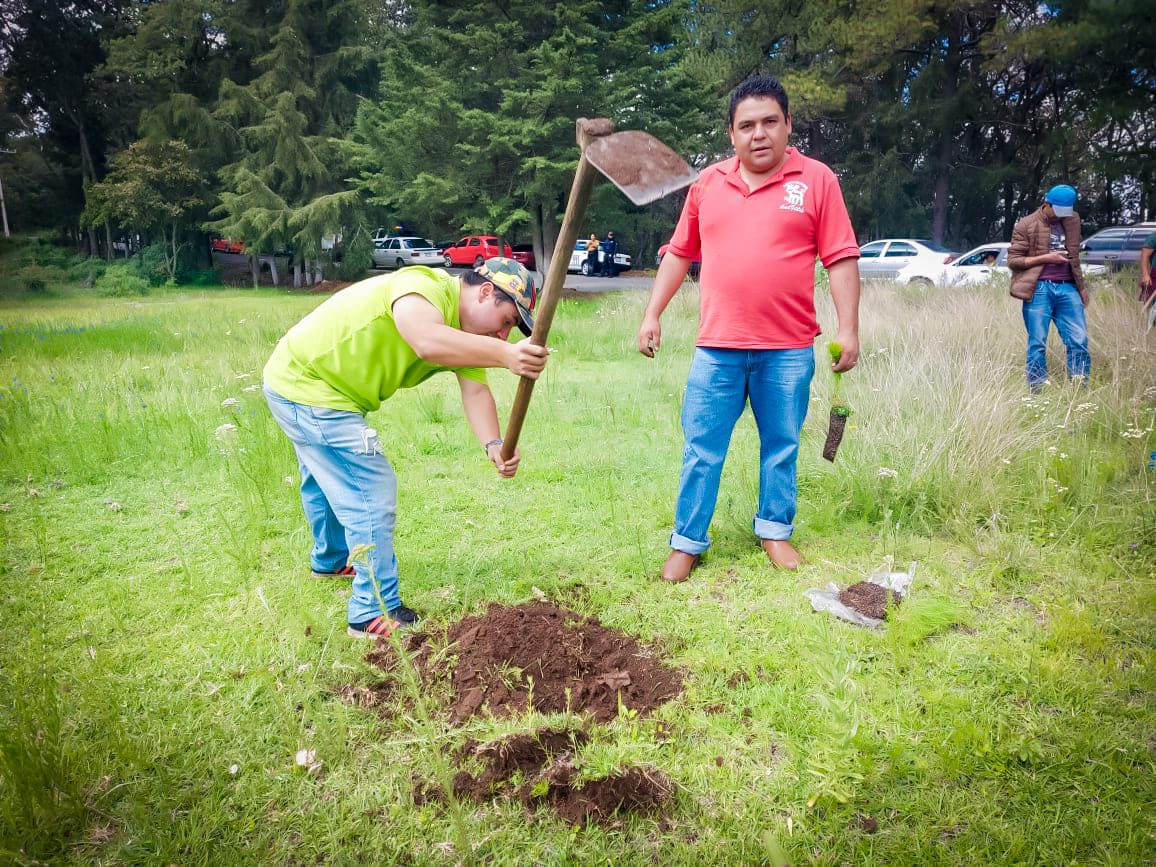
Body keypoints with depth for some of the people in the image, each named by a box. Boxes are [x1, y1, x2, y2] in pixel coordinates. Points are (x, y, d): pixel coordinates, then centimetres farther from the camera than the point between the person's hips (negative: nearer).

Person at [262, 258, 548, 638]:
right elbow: (426, 341, -50)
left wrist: (493, 446, -28)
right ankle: (375, 614, 0)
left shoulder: (463, 327, -1)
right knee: (372, 493, -9)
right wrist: (505, 355, -57)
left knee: (326, 480, 30)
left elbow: (475, 391, -11)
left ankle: (330, 561, 55)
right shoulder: (424, 287, -28)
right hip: (308, 390, -10)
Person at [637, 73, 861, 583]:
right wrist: (653, 315, 10)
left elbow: (841, 260, -1)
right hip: (717, 348, 2)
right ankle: (687, 542, 15)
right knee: (701, 449, 5)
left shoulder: (816, 180, 2)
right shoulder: (708, 182, 9)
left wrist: (848, 330, -6)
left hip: (788, 349, -1)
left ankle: (775, 530, 29)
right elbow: (679, 253, 14)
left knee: (781, 446, 11)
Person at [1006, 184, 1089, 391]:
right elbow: (1013, 260, -2)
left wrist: (1081, 287, 22)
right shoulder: (1026, 225, 0)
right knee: (1037, 343, -2)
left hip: (1068, 288, 4)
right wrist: (1045, 258, -10)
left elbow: (1074, 256, 24)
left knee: (1079, 341, -3)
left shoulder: (1073, 220, 15)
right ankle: (1037, 390, 6)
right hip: (1039, 289, -4)